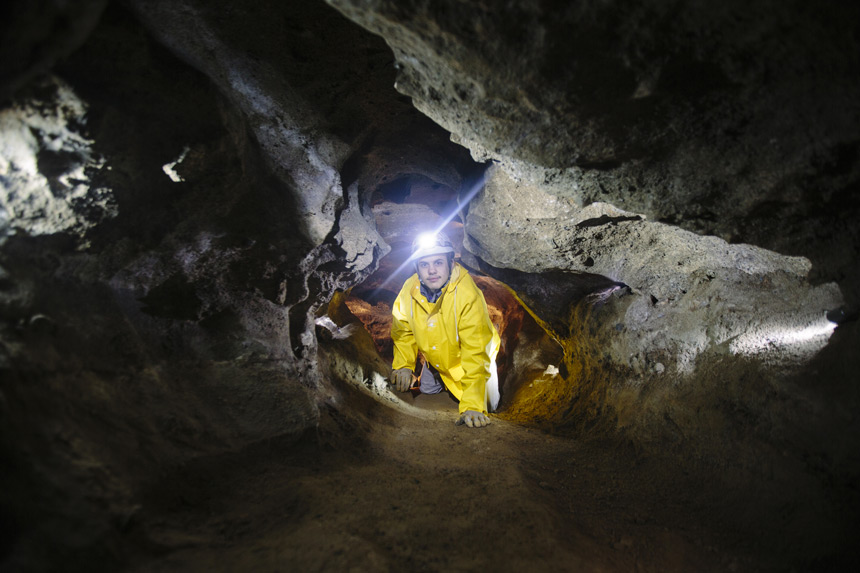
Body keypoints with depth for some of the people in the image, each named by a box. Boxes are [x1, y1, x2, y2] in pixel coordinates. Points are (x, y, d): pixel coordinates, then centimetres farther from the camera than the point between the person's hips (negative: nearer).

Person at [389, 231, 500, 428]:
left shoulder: (468, 296, -40)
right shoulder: (409, 290, -23)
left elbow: (475, 352, -41)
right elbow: (403, 330, -2)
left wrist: (472, 405, -45)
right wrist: (403, 365, -10)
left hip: (470, 360, -4)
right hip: (435, 360, 4)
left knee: (486, 406, 3)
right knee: (427, 393, 19)